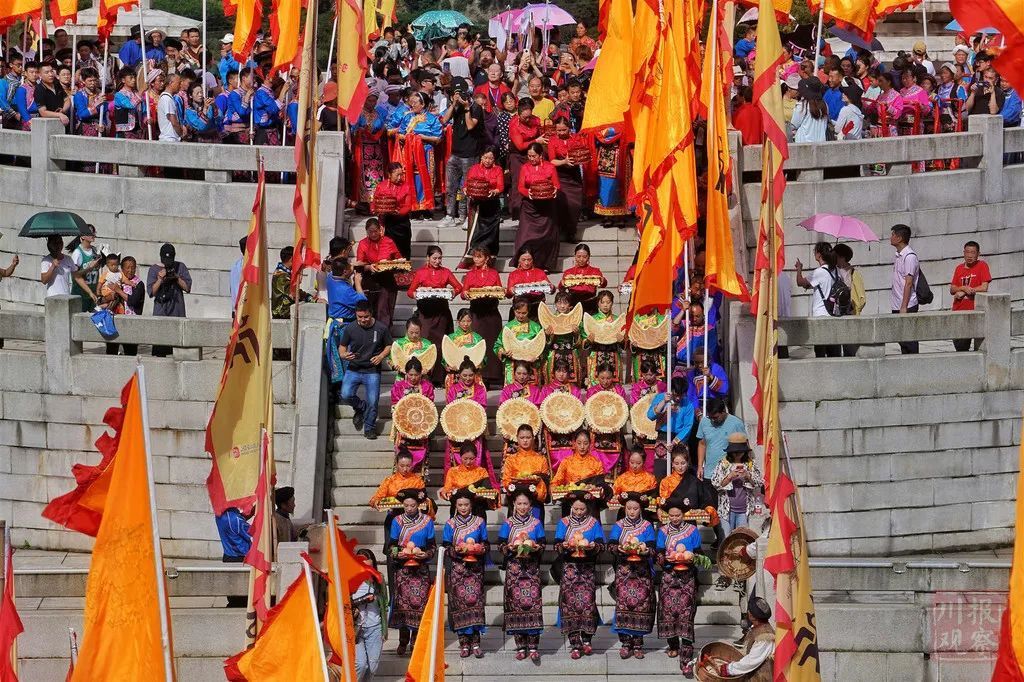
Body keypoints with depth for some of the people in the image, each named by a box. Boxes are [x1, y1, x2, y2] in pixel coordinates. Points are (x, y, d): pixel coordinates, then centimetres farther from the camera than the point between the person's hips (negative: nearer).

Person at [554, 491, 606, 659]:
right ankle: (575, 644, -6)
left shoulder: (594, 523, 8)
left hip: (588, 568, 0)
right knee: (570, 603, -7)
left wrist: (593, 546, -18)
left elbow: (601, 545, 3)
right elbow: (557, 545, 4)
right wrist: (564, 546, -17)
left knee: (587, 601, -8)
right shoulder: (564, 523, 9)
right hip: (569, 567, 0)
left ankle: (587, 639, 5)